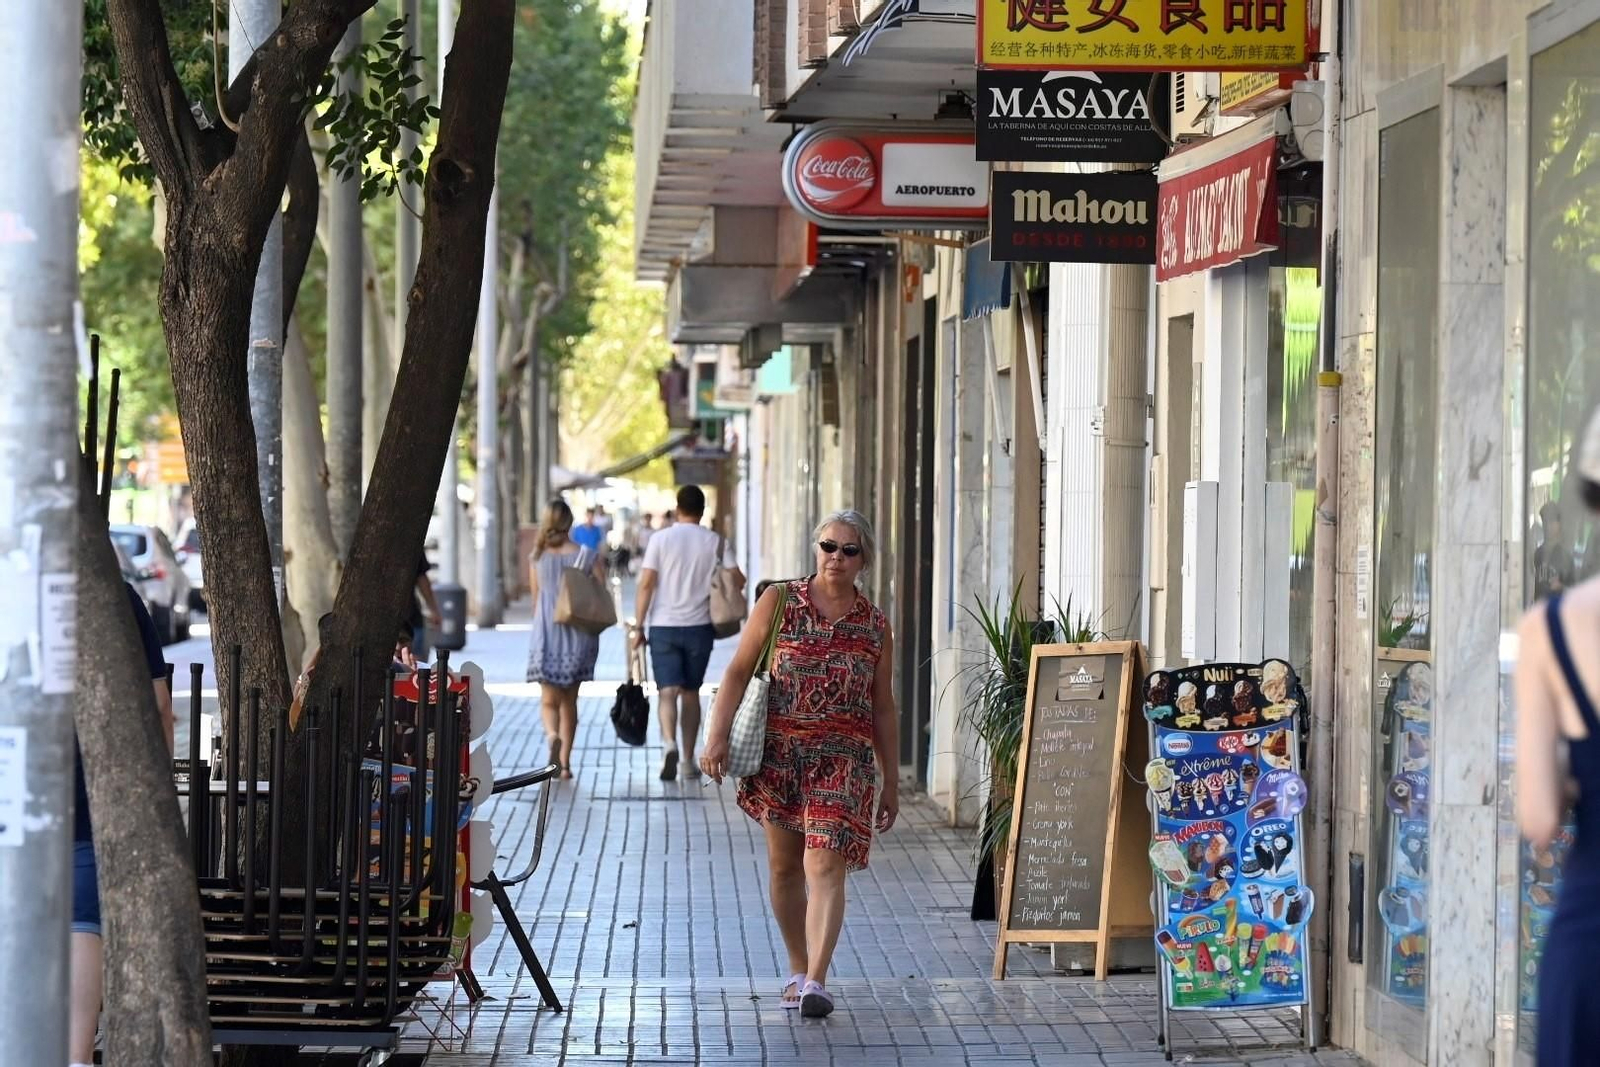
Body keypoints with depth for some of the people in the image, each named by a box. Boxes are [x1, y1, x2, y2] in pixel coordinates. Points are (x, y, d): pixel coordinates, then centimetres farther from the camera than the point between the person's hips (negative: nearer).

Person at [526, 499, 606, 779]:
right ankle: (565, 762, 15)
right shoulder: (589, 555, -4)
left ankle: (553, 736, -29)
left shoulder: (537, 558, -1)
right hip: (579, 637, 1)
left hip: (546, 637, -1)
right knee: (569, 701, 14)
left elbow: (535, 600, 8)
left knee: (549, 700, 3)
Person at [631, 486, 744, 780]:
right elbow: (737, 580, -4)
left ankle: (669, 743, -28)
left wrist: (639, 626, -2)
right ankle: (689, 760, 15)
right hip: (699, 626, 1)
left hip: (664, 626, -1)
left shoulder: (661, 539, -2)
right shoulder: (715, 542, 1)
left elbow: (647, 583, -6)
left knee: (668, 691, -3)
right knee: (691, 692, 12)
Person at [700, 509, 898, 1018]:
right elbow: (739, 672, 1)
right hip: (779, 752, 1)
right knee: (784, 867, 10)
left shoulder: (875, 625, 7)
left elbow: (883, 709, 12)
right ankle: (798, 970, 26)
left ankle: (816, 982, -21)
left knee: (825, 866, -15)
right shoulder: (779, 601, 4)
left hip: (843, 757, -1)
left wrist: (891, 783, 12)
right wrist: (718, 736, -11)